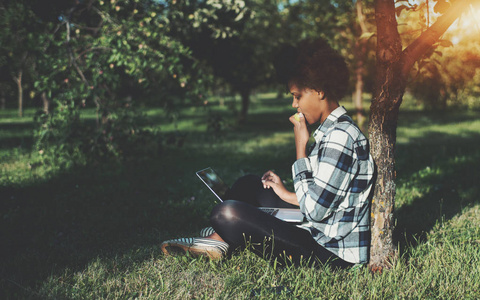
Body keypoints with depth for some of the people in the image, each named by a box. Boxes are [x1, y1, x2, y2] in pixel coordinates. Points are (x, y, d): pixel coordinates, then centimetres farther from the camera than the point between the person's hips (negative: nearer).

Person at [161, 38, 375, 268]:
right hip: (321, 235, 10)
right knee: (249, 185, 19)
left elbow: (315, 210, -22)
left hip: (333, 255, -10)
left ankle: (219, 240, 10)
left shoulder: (340, 137, -20)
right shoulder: (332, 131, 11)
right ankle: (216, 241, 12)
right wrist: (288, 195, 11)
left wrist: (300, 148, -17)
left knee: (227, 213, -21)